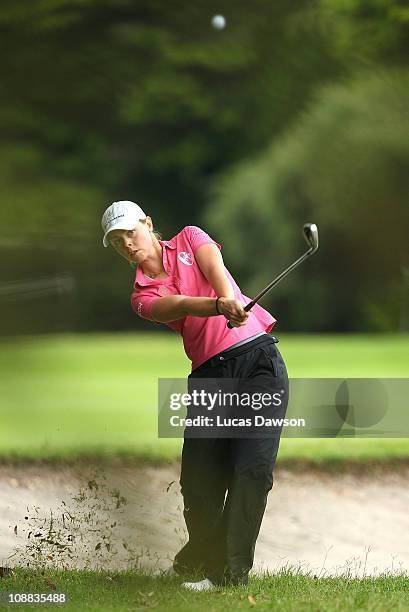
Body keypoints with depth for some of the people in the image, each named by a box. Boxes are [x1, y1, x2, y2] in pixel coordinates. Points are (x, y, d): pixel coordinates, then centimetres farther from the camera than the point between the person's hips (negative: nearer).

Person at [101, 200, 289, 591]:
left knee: (253, 467, -16)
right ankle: (199, 562, 18)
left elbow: (213, 264, -11)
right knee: (198, 481, -4)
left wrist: (228, 296, -34)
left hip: (257, 356, -2)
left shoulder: (189, 239, 11)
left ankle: (232, 572, -16)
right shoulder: (143, 297, 9)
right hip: (209, 375, 2)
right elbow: (178, 305, -13)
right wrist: (218, 306, -35)